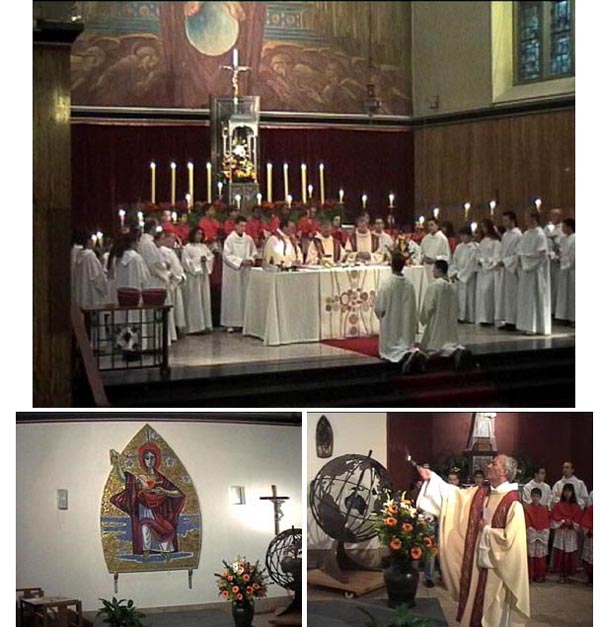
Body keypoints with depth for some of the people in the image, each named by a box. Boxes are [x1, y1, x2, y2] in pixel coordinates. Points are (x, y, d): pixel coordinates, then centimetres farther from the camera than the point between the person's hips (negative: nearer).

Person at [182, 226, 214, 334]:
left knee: (205, 299, 7)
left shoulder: (204, 247, 13)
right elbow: (185, 261, -12)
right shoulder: (187, 247, -5)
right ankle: (195, 326, -3)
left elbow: (212, 256, 12)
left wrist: (206, 259, -8)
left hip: (204, 275, 6)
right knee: (194, 301, -5)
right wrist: (198, 260, -15)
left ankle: (205, 324, 12)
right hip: (193, 276, -6)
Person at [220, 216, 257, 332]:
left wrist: (250, 260, -5)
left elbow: (254, 253, 15)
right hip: (232, 271, -4)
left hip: (245, 271, 4)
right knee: (232, 296, -1)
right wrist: (241, 261, -16)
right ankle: (230, 323, 2)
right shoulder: (230, 239, -7)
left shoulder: (248, 239, 6)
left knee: (244, 295, 3)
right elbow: (227, 256, -11)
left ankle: (243, 321, 9)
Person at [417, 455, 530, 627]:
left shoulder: (513, 504, -18)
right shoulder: (478, 493, 4)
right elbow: (454, 494, 7)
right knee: (474, 607, 15)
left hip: (495, 569, -7)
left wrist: (487, 529, -13)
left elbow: (510, 539, -23)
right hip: (475, 562, 7)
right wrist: (431, 478, 1)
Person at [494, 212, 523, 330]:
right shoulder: (505, 235, 15)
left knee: (511, 295, -5)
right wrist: (498, 262, 5)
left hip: (511, 270, -8)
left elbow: (518, 255, -16)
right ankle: (504, 320, 12)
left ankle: (511, 322, -1)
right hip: (502, 269, 8)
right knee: (502, 294, 7)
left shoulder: (518, 235, -11)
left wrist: (504, 262, -18)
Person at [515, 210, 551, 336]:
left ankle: (535, 326, -2)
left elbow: (542, 253, -17)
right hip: (525, 269, 8)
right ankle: (528, 326, 11)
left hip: (535, 270, -8)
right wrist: (520, 258, 1)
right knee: (525, 297, 7)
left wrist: (526, 258, -14)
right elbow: (520, 249, 20)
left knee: (534, 296, -6)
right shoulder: (526, 234, 13)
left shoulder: (539, 234, -12)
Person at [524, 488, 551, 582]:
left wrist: (543, 530, -5)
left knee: (541, 556, 3)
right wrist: (532, 529, -12)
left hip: (542, 535, 3)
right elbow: (527, 521, -5)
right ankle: (530, 576, 3)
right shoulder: (527, 508, 0)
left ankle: (540, 575, 11)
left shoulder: (544, 509, 9)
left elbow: (547, 521, 7)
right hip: (531, 534, -3)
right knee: (531, 556, -3)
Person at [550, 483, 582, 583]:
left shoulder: (576, 507, 7)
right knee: (560, 554, -4)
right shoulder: (558, 505, 2)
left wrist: (571, 523, -13)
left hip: (571, 533, 2)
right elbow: (554, 518, -2)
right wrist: (563, 521, -14)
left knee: (570, 555, 2)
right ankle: (561, 575, 2)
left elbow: (578, 520, 4)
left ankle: (567, 574, 12)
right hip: (560, 533, -2)